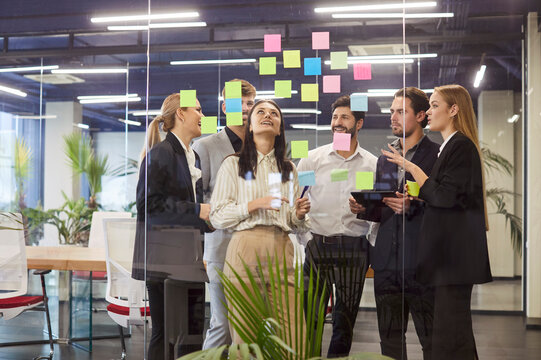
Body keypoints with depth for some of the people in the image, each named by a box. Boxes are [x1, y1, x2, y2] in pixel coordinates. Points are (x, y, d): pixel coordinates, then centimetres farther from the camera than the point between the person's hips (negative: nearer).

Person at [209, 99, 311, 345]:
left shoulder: (288, 168, 20)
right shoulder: (233, 164, 9)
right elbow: (217, 216, 1)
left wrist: (299, 214, 1)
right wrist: (255, 204, -10)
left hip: (282, 251, 3)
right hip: (246, 249, -3)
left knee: (291, 337, -6)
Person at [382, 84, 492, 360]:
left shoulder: (461, 146, -12)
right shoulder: (450, 146, 19)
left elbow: (444, 196, -19)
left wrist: (410, 167, -14)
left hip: (455, 252, -10)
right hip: (448, 251, 10)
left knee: (449, 330, -8)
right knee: (455, 328, 14)